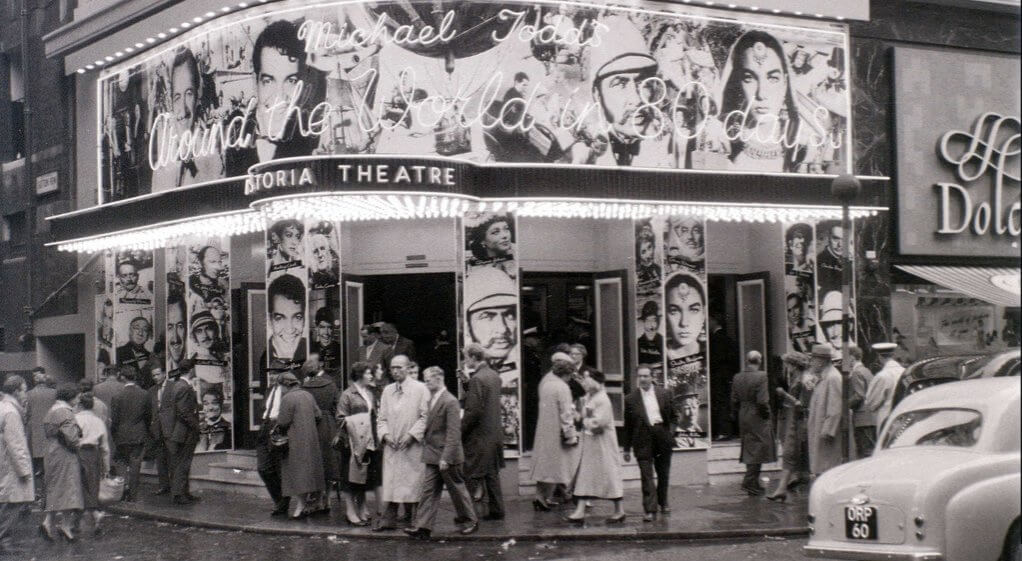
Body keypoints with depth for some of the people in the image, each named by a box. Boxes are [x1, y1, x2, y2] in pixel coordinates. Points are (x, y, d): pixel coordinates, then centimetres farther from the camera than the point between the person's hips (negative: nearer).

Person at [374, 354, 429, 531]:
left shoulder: (420, 389, -3)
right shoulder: (387, 391, 12)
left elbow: (425, 417, -6)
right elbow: (382, 417, 15)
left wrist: (412, 434, -14)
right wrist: (385, 434, -3)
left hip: (413, 446, -4)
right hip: (391, 445, 4)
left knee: (413, 482, 0)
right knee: (391, 482, 2)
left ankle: (414, 517, 9)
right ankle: (388, 520, 3)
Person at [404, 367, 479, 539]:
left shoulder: (450, 402, -17)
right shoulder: (431, 399, 10)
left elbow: (453, 433, -20)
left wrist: (446, 457, -23)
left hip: (446, 456, -8)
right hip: (432, 456, 8)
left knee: (457, 488, 6)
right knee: (428, 490, 2)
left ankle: (470, 520, 22)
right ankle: (422, 526, 0)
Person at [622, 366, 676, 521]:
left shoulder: (663, 394, 6)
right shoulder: (631, 399, 3)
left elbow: (672, 415, 12)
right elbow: (628, 425, 5)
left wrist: (671, 432, -3)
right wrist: (626, 448, 5)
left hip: (662, 437, 2)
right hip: (643, 440, -2)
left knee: (663, 473, 14)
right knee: (647, 475, -8)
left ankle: (663, 502, 34)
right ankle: (649, 510, -9)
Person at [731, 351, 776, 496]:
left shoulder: (737, 378, 4)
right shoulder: (761, 376, -15)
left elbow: (734, 401, 7)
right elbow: (762, 401, -20)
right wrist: (766, 415, -6)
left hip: (743, 419, 7)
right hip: (758, 419, -7)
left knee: (749, 450, 14)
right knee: (758, 450, -1)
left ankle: (754, 484, 21)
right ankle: (750, 481, -8)